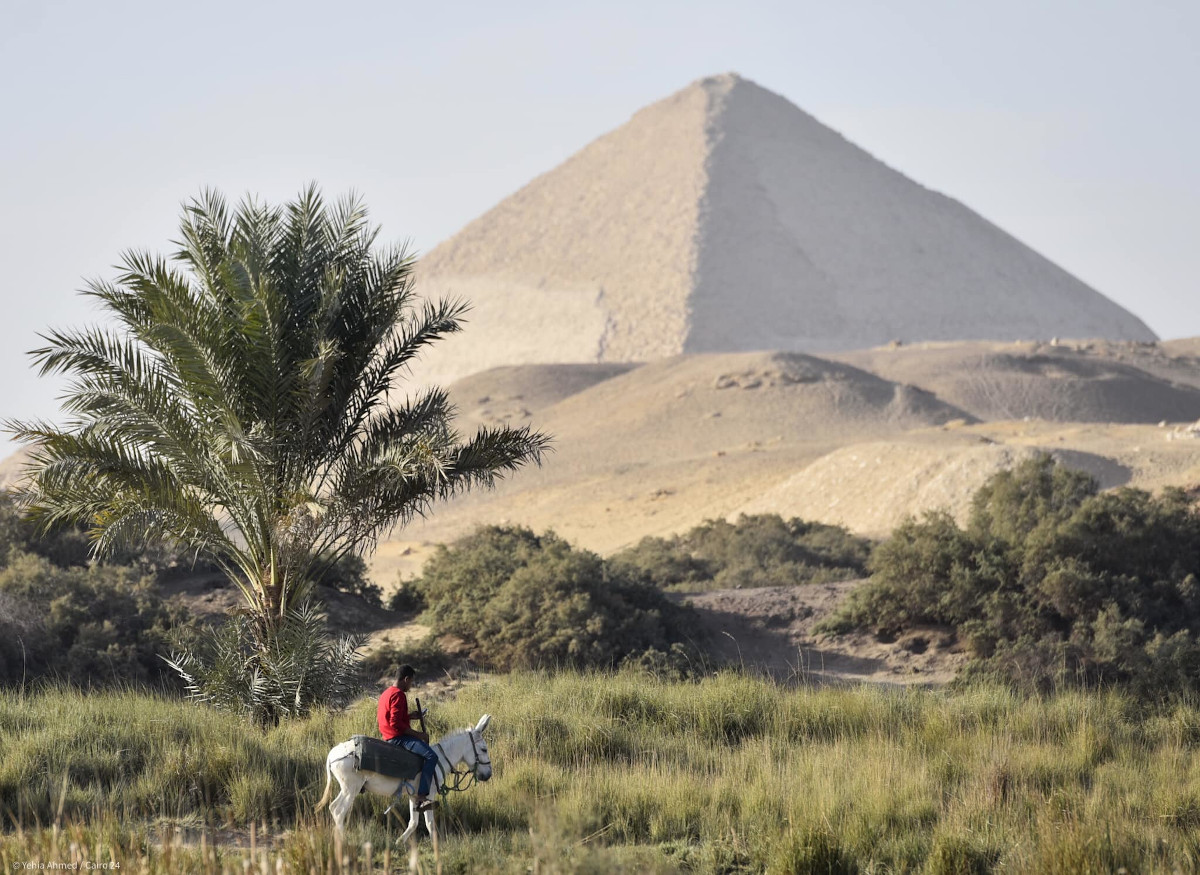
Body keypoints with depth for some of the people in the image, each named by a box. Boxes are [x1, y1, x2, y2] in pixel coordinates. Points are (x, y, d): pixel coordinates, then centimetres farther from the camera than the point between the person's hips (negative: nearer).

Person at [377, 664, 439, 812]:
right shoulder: (399, 695, -15)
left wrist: (410, 715, 19)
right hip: (398, 737, -11)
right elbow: (396, 723, -24)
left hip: (388, 737, 11)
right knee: (431, 756, -26)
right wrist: (417, 734, -19)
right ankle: (421, 798, -35)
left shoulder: (386, 693, 16)